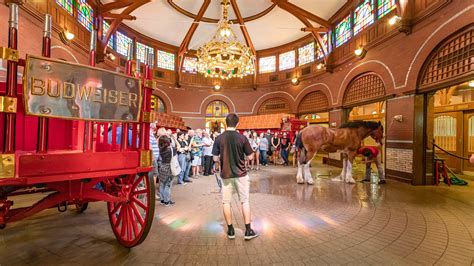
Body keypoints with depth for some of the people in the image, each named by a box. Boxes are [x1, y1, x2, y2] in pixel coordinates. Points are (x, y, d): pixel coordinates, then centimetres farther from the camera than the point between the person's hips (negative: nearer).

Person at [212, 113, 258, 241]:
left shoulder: (219, 138, -8)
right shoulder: (242, 138, -10)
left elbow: (215, 159, -5)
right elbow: (250, 157, -6)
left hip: (226, 175, 1)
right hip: (240, 174, 0)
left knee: (226, 202, 14)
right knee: (245, 201, 12)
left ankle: (230, 230, 23)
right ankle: (248, 231, 18)